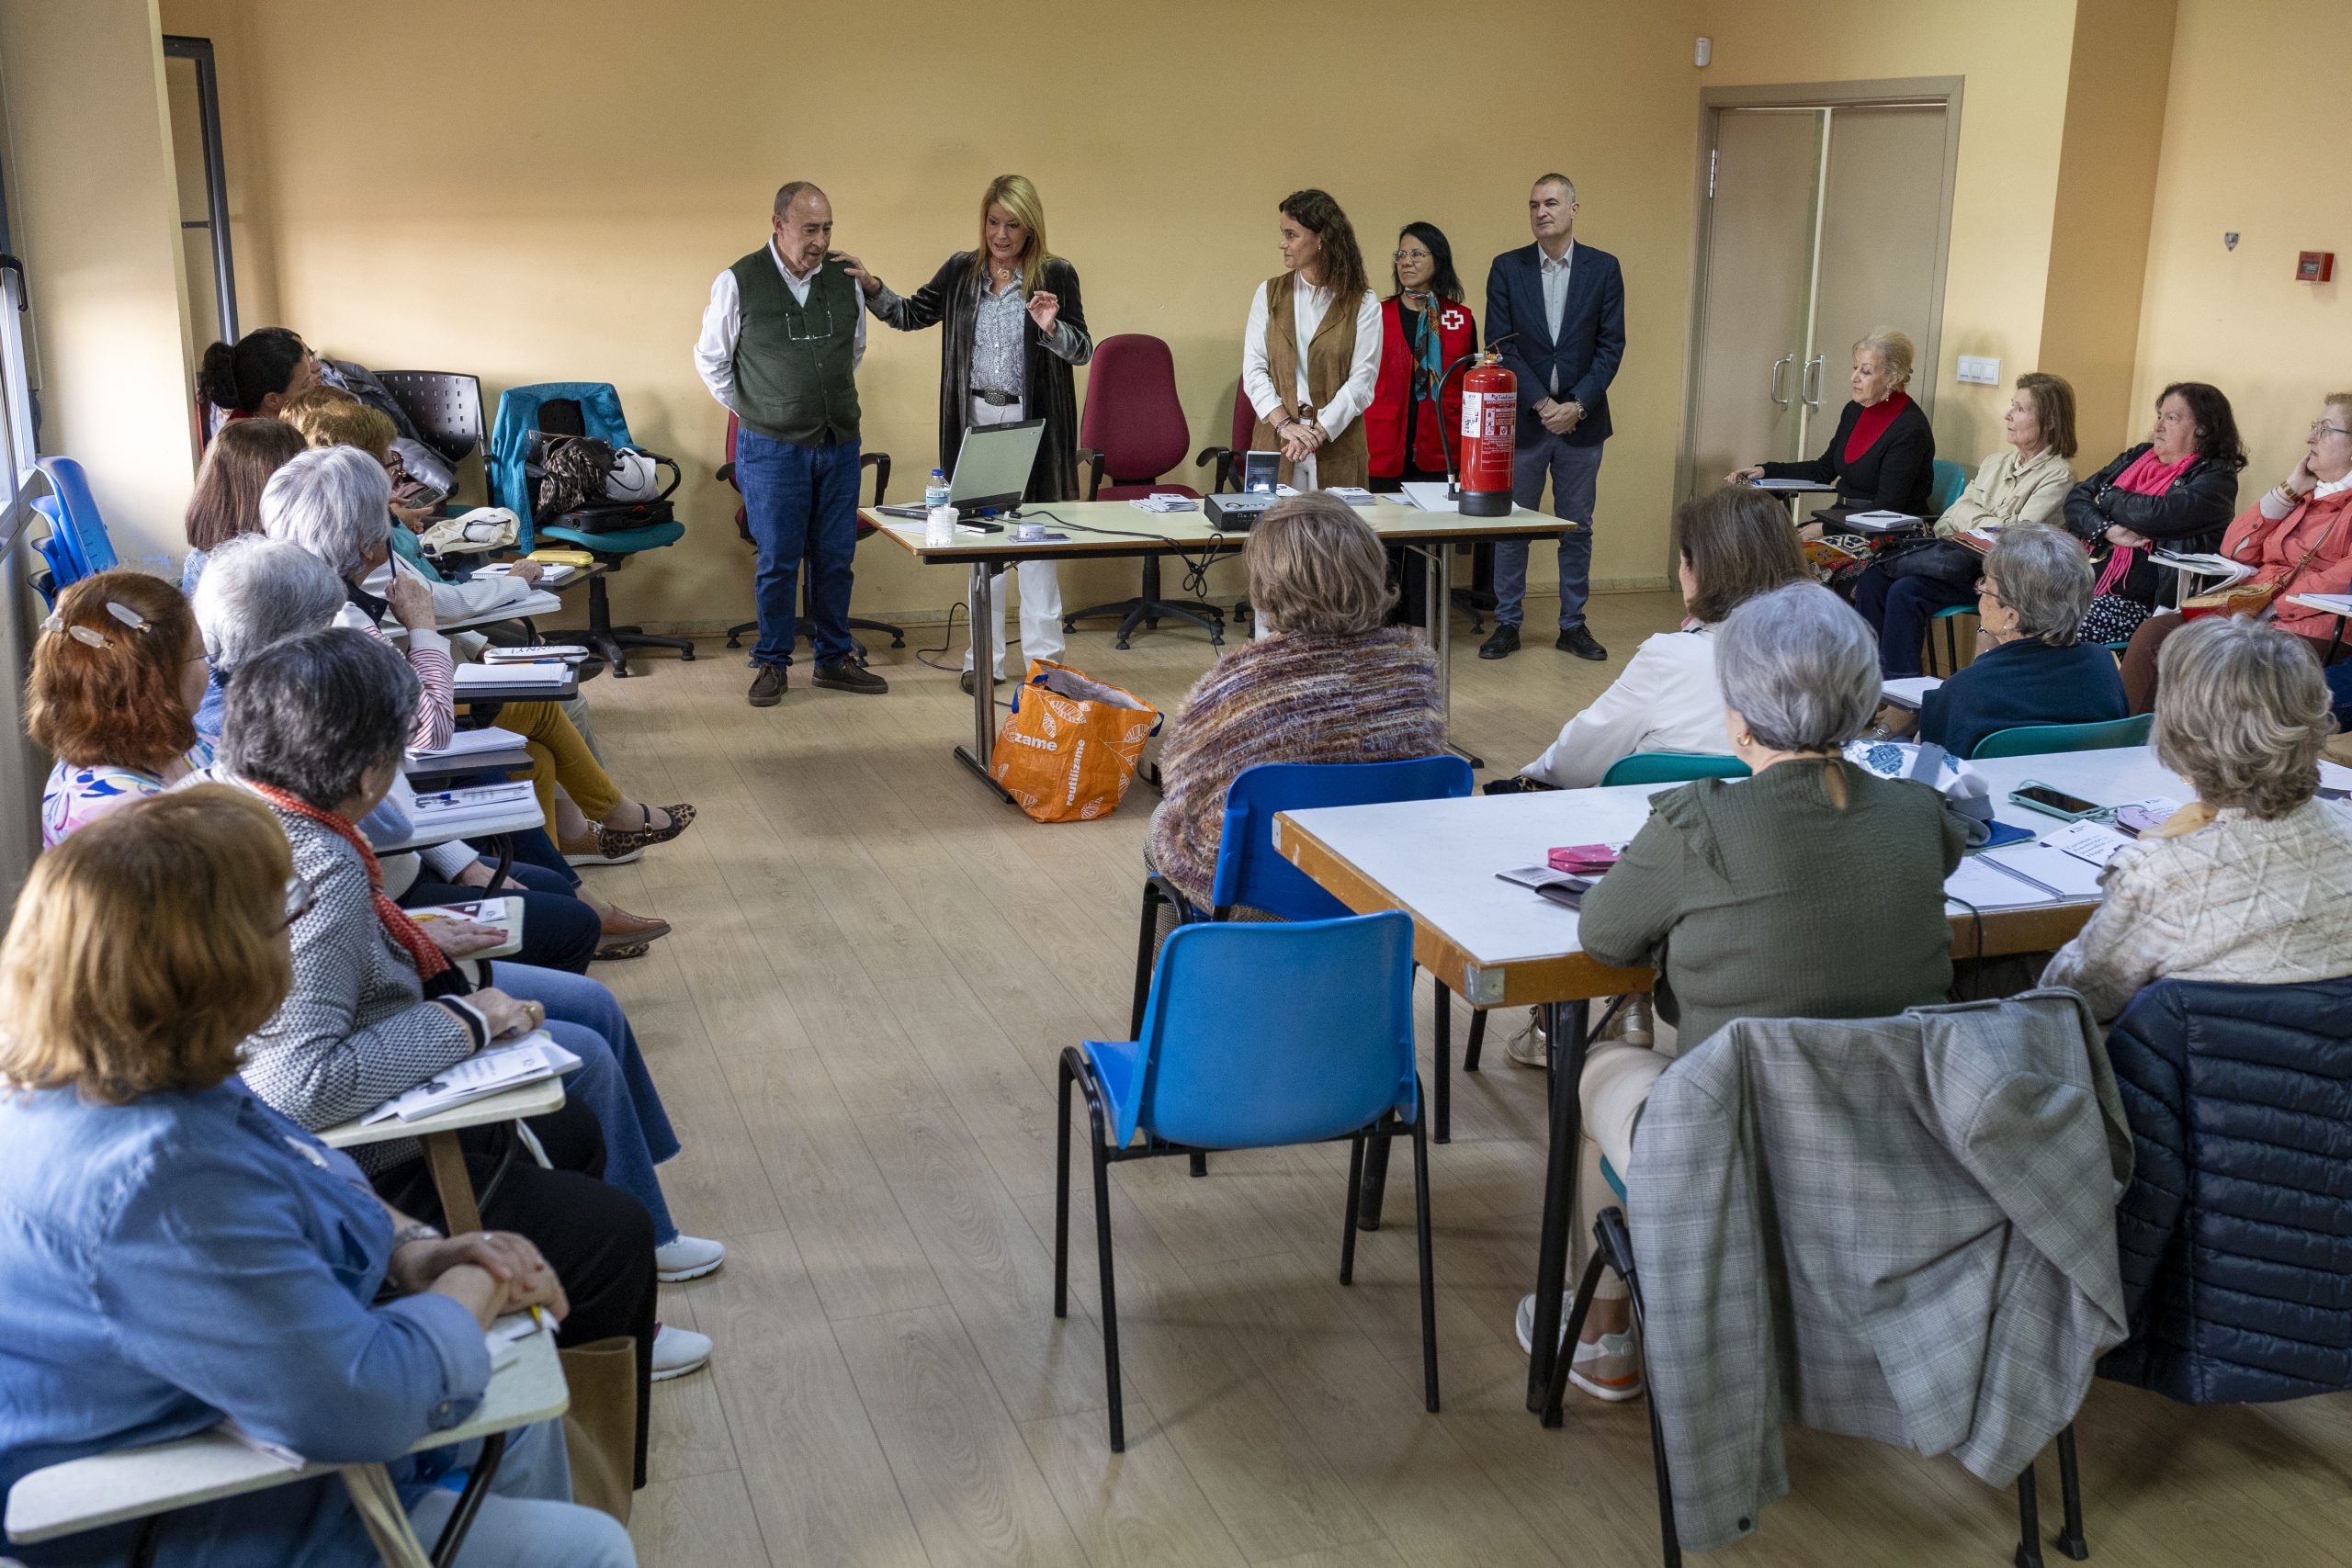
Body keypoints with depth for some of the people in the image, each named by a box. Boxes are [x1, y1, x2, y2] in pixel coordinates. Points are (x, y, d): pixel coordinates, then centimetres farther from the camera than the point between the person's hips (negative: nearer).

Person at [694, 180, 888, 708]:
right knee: (778, 560, 2)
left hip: (839, 444, 4)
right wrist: (751, 411, 8)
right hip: (773, 448, -3)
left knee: (837, 558, 8)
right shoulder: (738, 283, -7)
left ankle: (834, 659, 21)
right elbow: (710, 358, 6)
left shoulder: (845, 278, 3)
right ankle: (772, 664, 14)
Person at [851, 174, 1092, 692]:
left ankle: (1043, 655, 10)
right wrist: (871, 287, 0)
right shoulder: (961, 270, 6)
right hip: (976, 421, 3)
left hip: (1031, 424, -3)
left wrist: (1051, 328, -24)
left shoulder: (1056, 275, -3)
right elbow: (911, 315, 13)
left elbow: (1083, 349, -6)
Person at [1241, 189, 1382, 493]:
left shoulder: (1363, 303, 0)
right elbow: (1253, 369, 2)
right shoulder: (1269, 294, 8)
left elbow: (1363, 380, -6)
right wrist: (1285, 424, -12)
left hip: (1338, 446, -2)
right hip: (1276, 444, 2)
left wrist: (1318, 432, -16)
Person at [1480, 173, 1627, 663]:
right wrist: (1541, 403, -12)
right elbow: (1500, 344, -4)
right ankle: (1507, 624, 13)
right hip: (1523, 417, -1)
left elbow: (1611, 345, 0)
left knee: (1577, 528, 7)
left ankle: (1573, 626, 16)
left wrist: (1577, 404, -12)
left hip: (1581, 420, 1)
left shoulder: (1604, 268, 3)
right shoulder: (1507, 268, 1)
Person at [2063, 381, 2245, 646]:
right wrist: (2108, 531, -10)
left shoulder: (2216, 477, 0)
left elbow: (2155, 514, -17)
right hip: (2083, 581, 6)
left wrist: (2106, 497, 2)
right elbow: (2076, 498, 10)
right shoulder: (2140, 455, 20)